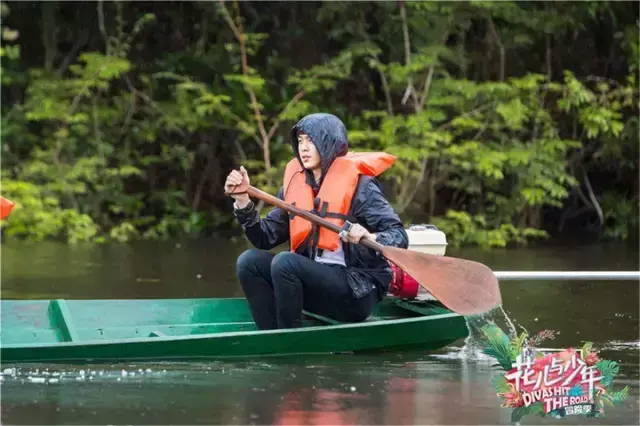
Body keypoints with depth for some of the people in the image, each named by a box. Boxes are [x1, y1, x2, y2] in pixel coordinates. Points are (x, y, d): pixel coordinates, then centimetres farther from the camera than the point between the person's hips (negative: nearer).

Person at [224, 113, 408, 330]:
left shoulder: (358, 184, -9)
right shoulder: (295, 183, 8)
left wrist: (370, 238, -34)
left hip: (358, 292, -7)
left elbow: (399, 236, -13)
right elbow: (266, 238, 9)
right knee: (249, 262, -10)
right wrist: (242, 200, -4)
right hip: (313, 278, 7)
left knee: (285, 262, -27)